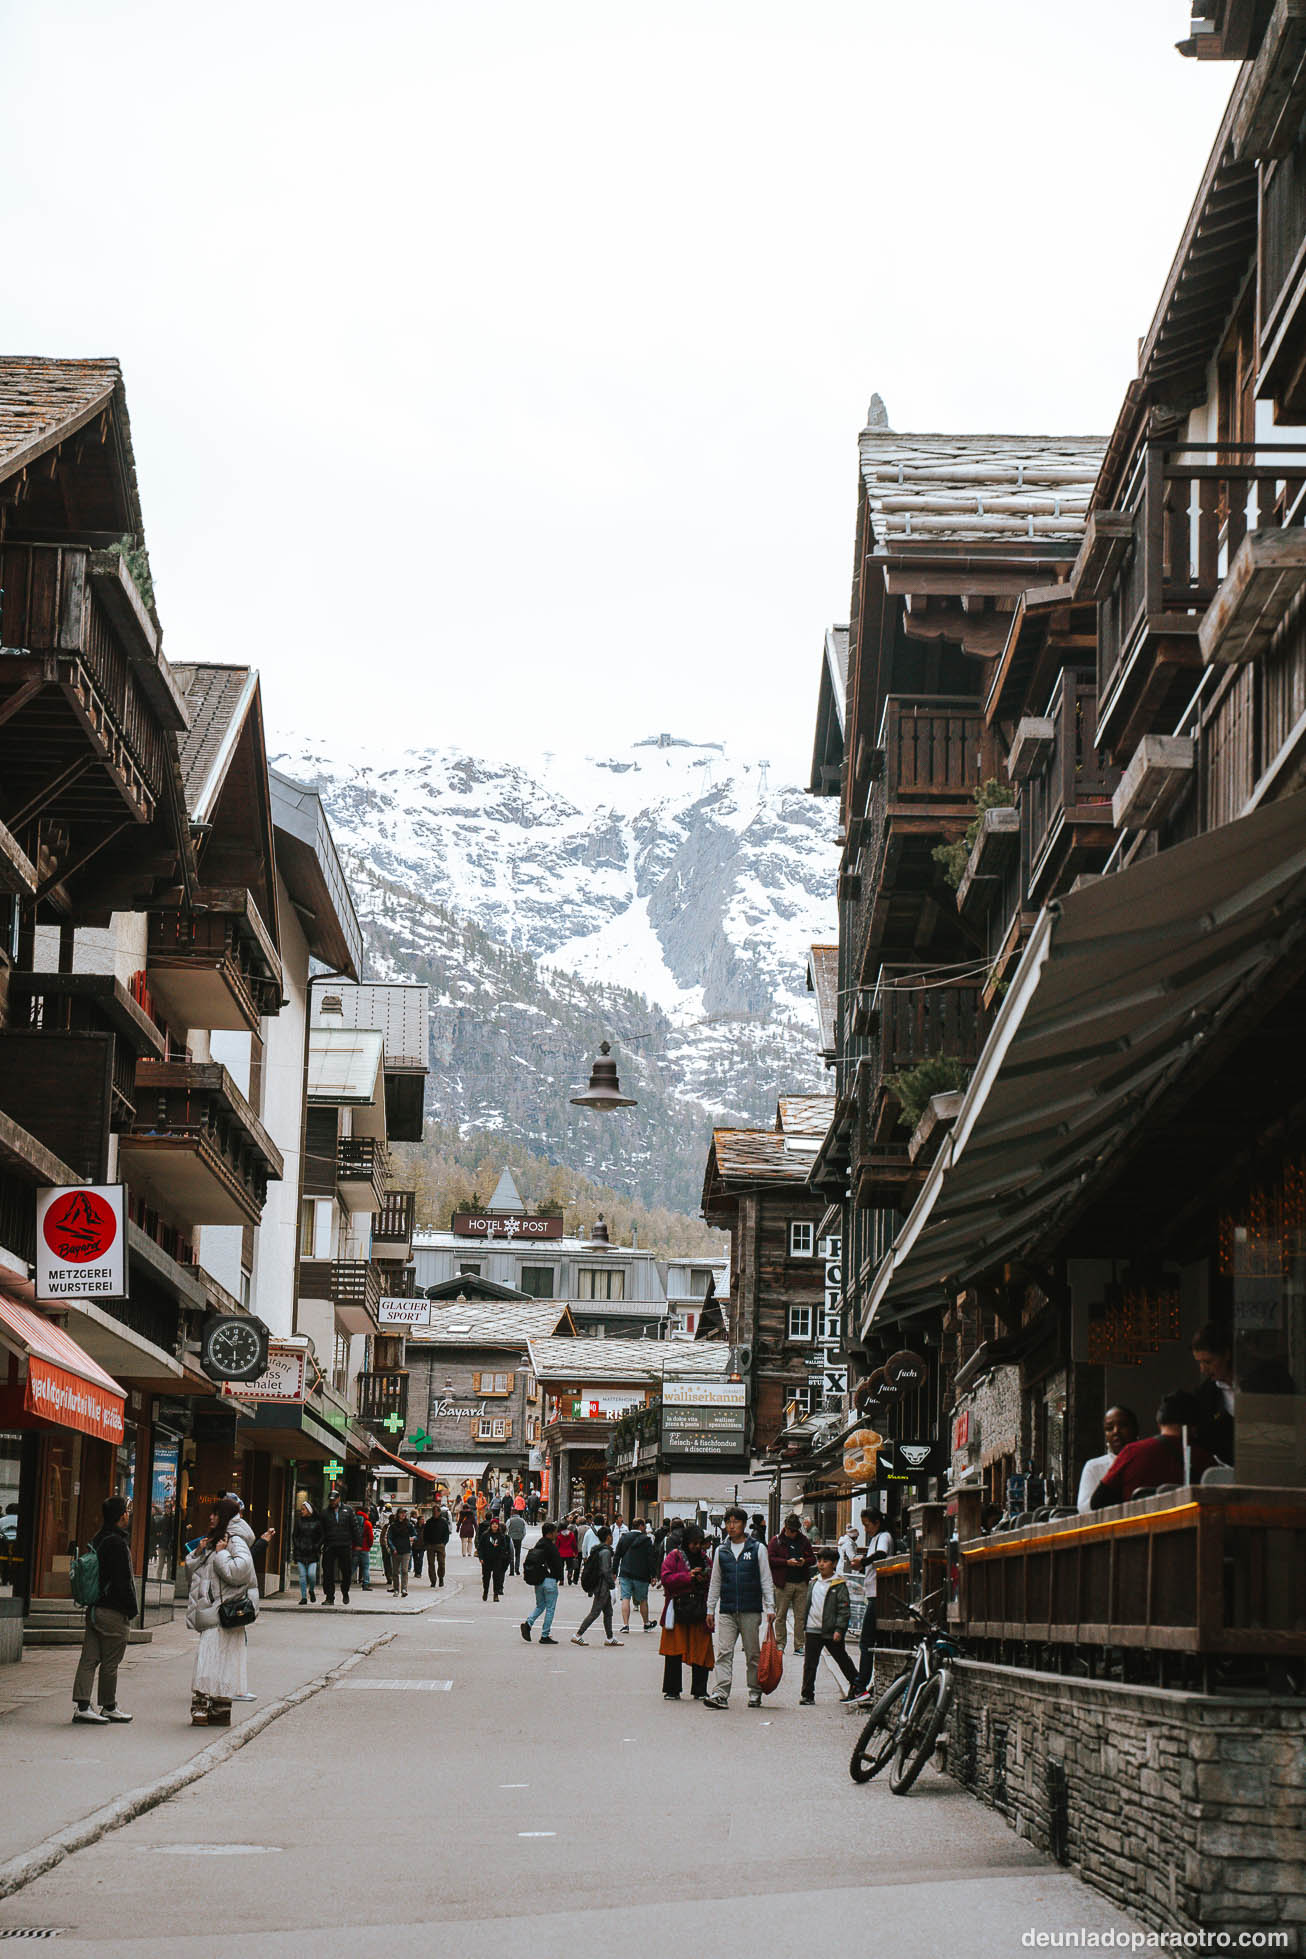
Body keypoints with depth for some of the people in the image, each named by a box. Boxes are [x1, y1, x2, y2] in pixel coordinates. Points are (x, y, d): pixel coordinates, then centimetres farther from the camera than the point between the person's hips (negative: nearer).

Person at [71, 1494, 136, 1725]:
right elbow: (124, 1581, -17)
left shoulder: (97, 1539, 13)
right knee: (110, 1662, 2)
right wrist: (131, 1609, -9)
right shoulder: (118, 1543, -16)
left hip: (94, 1608, 9)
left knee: (89, 1658, 5)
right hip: (113, 1611, -9)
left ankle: (81, 1705, 1)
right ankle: (108, 1707, 10)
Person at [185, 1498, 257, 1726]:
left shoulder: (236, 1543, -7)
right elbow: (191, 1572, 24)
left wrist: (221, 1553, -14)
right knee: (206, 1659, 7)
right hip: (209, 1614, 9)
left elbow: (237, 1572, -24)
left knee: (215, 1659, -10)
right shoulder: (212, 1543, 20)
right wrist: (198, 1553, 7)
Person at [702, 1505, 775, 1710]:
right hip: (726, 1611, 2)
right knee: (724, 1653, -7)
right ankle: (720, 1693, -12)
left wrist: (770, 1608, -3)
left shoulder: (757, 1549, 3)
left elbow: (766, 1581, 3)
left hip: (751, 1610, -2)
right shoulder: (721, 1551, 10)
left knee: (753, 1654, 5)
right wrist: (710, 1610, 12)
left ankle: (755, 1693, 14)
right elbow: (715, 1583, 15)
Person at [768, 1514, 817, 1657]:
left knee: (800, 1616, 3)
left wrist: (804, 1561, -6)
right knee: (781, 1615, 2)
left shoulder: (804, 1541, 11)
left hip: (802, 1583, 3)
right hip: (783, 1583, -3)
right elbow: (770, 1559, -6)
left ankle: (799, 1645, 8)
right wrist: (787, 1562, -16)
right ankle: (780, 1644, 10)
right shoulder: (777, 1541, 1)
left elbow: (813, 1559, 16)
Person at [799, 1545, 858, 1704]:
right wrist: (804, 1625, 17)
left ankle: (856, 1686, 30)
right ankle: (807, 1695, 4)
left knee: (843, 1661, 12)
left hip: (831, 1631, -4)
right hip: (813, 1631, 4)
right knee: (810, 1664, 0)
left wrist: (839, 1629, -16)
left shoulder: (839, 1585, -8)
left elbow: (844, 1609, -10)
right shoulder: (814, 1582, 10)